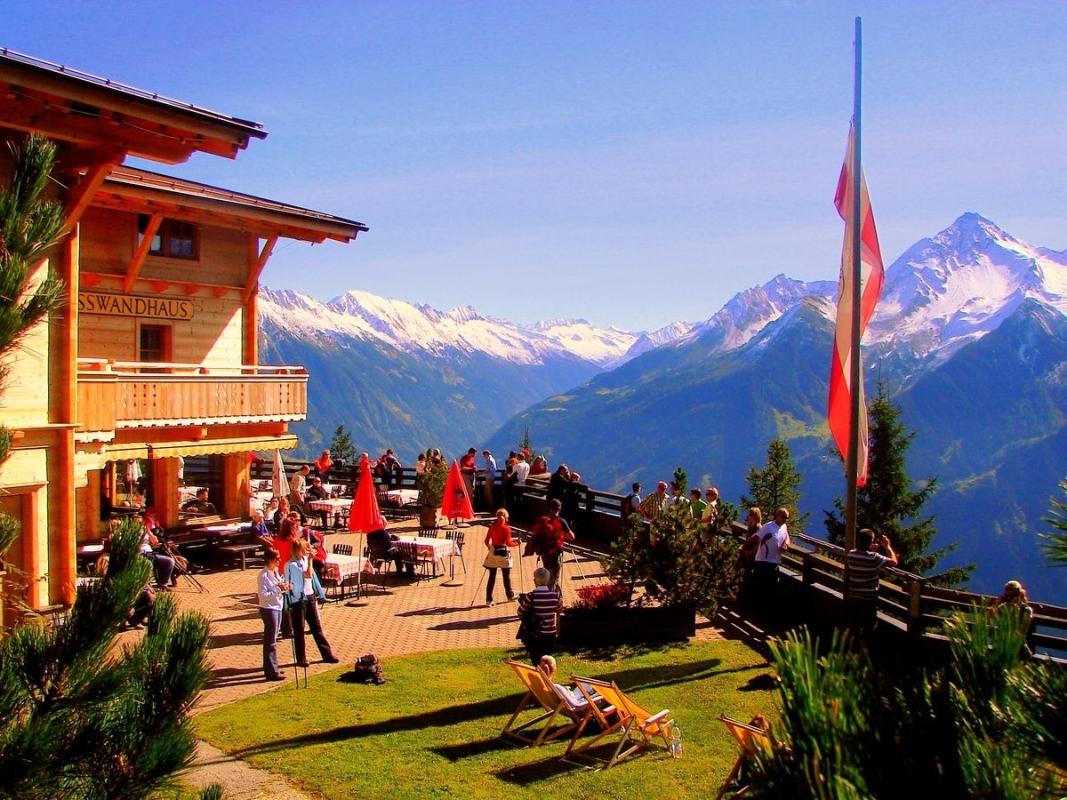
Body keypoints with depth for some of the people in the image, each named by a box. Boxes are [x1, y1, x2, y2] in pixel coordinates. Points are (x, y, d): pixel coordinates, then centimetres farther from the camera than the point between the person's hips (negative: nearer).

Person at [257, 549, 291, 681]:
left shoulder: (276, 571, 8)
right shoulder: (264, 575, -18)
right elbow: (263, 595, -22)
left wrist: (285, 587, -2)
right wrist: (279, 589, -27)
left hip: (277, 608, 8)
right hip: (268, 609, -8)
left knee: (271, 640, 17)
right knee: (271, 642, -3)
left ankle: (272, 667, 26)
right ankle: (272, 672, 3)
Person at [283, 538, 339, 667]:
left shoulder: (305, 559, 7)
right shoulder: (291, 565, -14)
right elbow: (307, 575, -19)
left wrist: (318, 594, 16)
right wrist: (309, 561, -18)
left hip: (310, 597, 7)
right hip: (298, 600, -7)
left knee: (317, 627, 11)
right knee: (299, 631, 5)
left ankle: (327, 655, 16)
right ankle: (301, 659, 15)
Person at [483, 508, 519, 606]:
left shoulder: (492, 527, 2)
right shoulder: (506, 528, -11)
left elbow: (486, 541, 4)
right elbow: (508, 543, -16)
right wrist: (516, 543, -1)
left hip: (493, 553, 4)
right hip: (503, 553, -4)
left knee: (492, 577, 5)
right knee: (506, 576, 13)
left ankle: (489, 599, 2)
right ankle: (510, 596, 28)